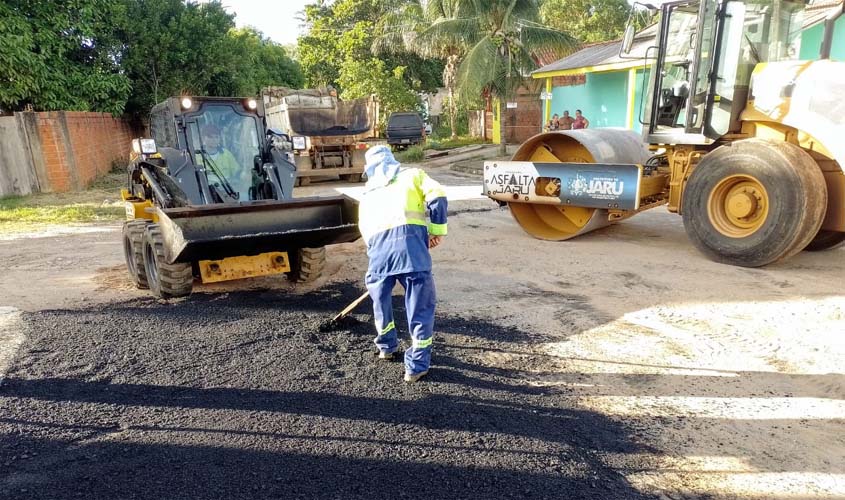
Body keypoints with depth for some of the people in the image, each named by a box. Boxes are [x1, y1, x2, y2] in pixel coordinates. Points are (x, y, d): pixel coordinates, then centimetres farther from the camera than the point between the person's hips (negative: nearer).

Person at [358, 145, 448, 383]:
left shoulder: (368, 193, 31)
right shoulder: (412, 175, 22)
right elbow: (437, 196, 4)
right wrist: (437, 230, 12)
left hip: (378, 246, 4)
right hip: (410, 242, -3)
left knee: (380, 298, 27)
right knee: (420, 306, 7)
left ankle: (387, 346, 44)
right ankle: (417, 366, 10)